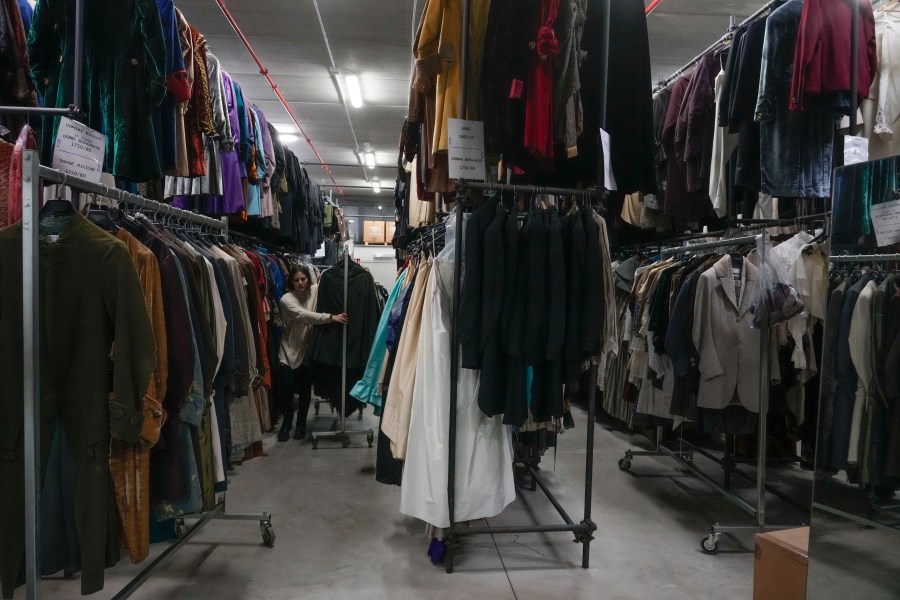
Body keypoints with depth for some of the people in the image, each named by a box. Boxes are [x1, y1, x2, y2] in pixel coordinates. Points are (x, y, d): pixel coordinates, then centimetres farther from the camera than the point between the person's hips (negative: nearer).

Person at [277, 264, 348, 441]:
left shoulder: (315, 291, -6)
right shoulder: (286, 299, -15)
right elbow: (304, 315, -31)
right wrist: (331, 317, -40)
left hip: (308, 349, 2)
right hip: (290, 350, -2)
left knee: (305, 389, 6)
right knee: (286, 388, -4)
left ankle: (301, 423, 27)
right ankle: (286, 422, 21)